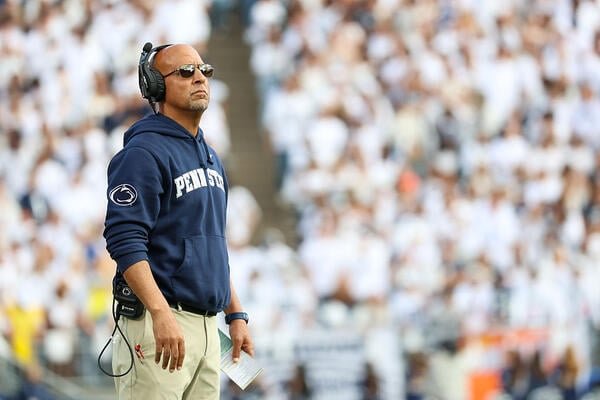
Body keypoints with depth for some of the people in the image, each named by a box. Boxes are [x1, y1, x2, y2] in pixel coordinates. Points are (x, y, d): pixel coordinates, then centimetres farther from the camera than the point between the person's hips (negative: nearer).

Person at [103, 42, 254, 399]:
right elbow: (125, 241, -19)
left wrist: (236, 315, 19)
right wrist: (161, 314, -29)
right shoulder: (144, 152, -9)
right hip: (159, 326, -9)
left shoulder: (210, 157, 19)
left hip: (207, 326, 9)